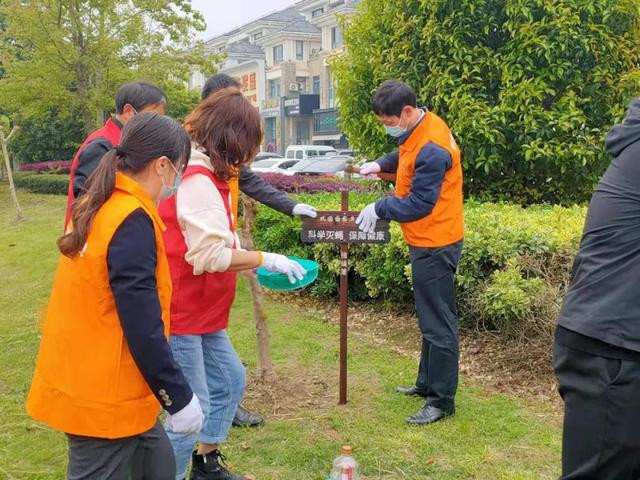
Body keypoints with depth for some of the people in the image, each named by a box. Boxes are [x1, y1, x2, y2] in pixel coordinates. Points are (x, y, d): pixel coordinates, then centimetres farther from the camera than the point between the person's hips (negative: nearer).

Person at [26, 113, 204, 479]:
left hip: (88, 383, 9)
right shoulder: (133, 221, -23)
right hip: (104, 395, -9)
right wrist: (179, 398, -15)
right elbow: (142, 326, -25)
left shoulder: (103, 208, 6)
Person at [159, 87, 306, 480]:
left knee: (230, 380, 20)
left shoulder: (207, 174, 12)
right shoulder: (197, 180, -21)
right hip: (180, 312, -11)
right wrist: (265, 259, -17)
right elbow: (209, 254, -26)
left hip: (201, 310, 11)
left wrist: (257, 265, 6)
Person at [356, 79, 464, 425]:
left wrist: (379, 208, -13)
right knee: (431, 318, 19)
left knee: (438, 324, -1)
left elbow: (419, 204, -23)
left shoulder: (431, 149, -24)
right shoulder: (418, 132, 5)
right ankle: (427, 383, 34)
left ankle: (442, 401, 10)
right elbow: (406, 157, 25)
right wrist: (381, 164, 8)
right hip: (427, 242, 10)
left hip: (435, 245, -10)